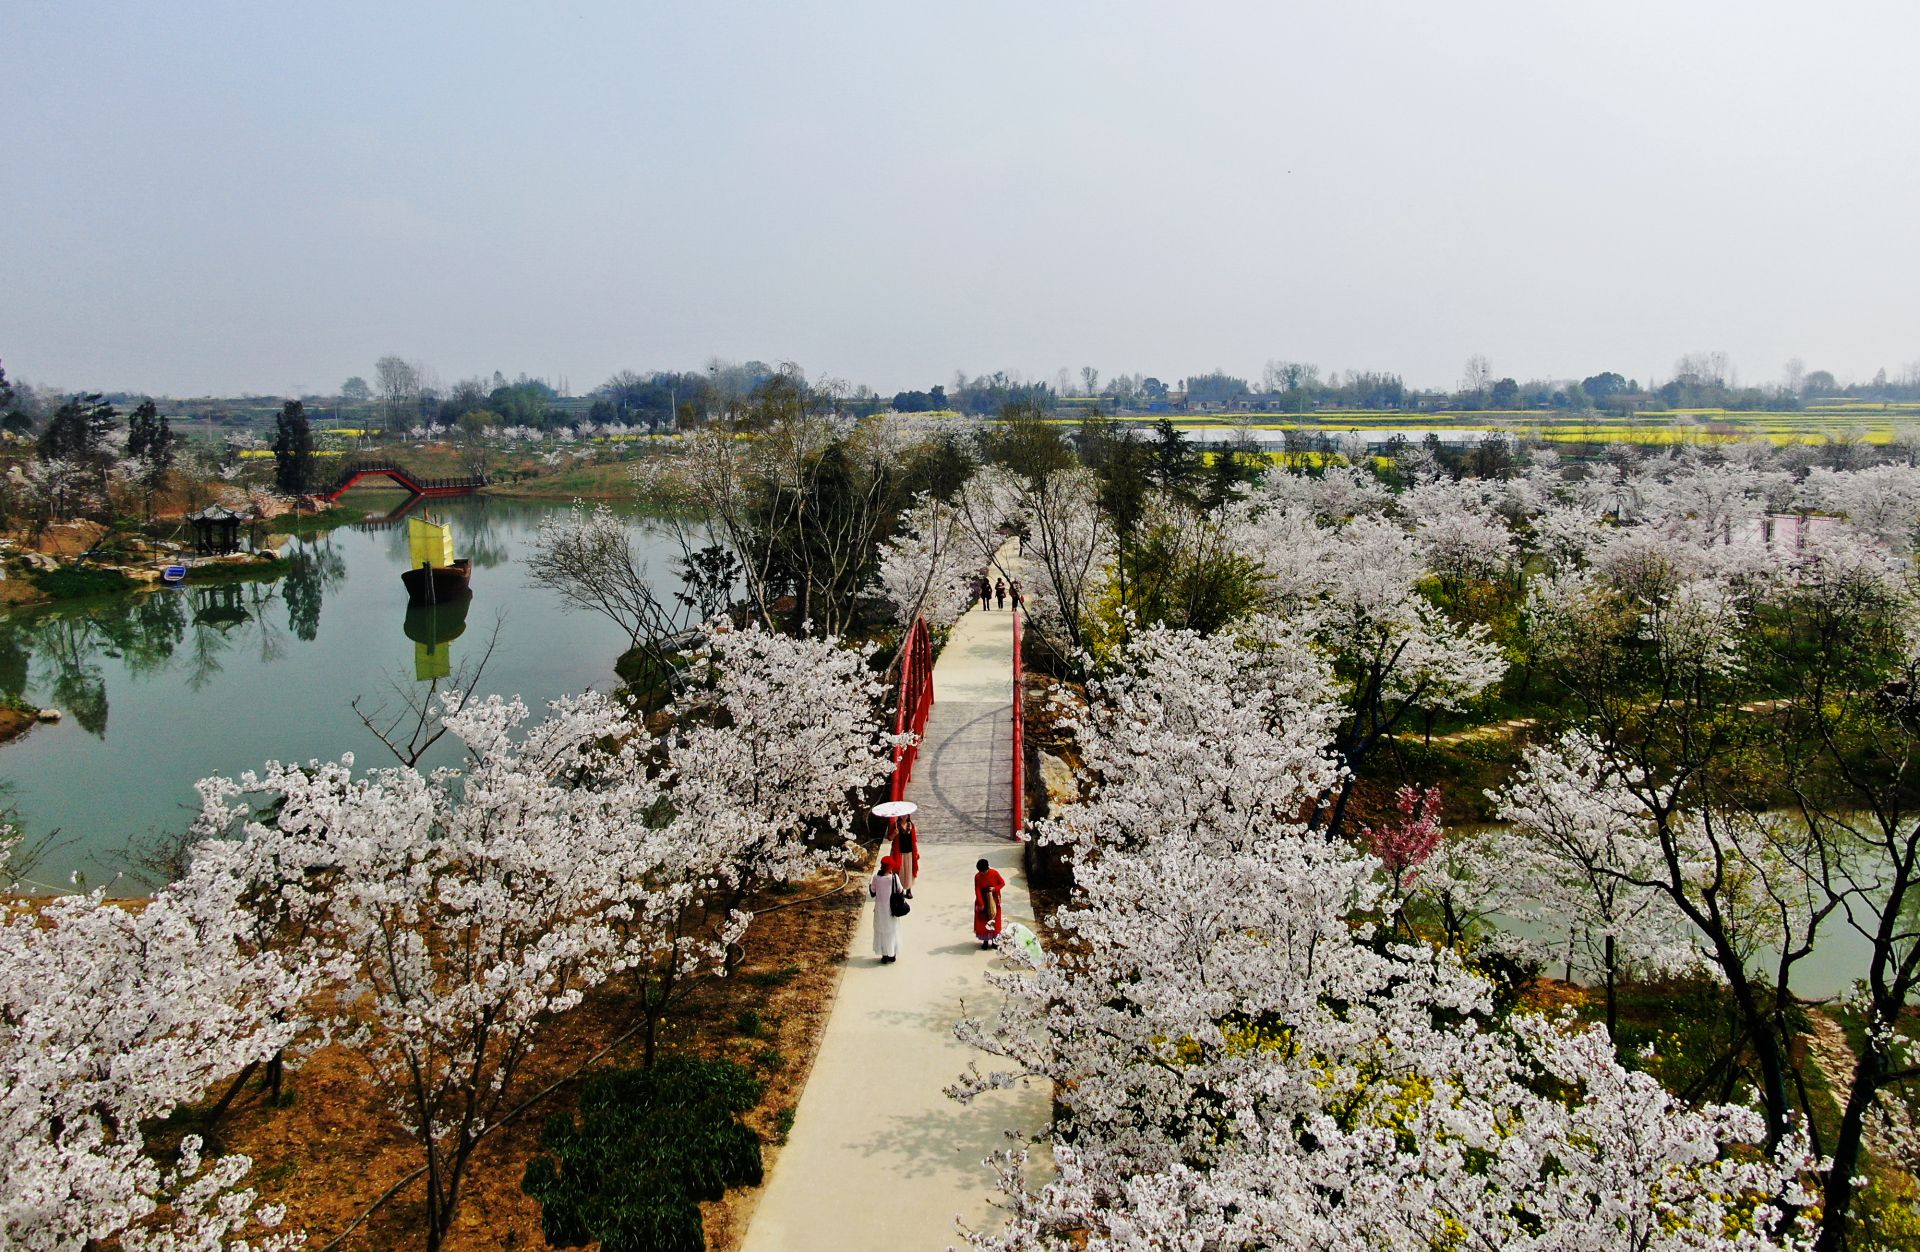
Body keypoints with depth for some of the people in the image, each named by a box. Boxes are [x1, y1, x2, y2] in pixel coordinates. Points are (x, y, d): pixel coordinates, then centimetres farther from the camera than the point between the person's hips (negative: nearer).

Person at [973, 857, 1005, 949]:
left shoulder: (995, 873, -15)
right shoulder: (977, 876, -14)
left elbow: (1003, 883, -4)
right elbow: (977, 890, -14)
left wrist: (995, 888, -22)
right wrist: (981, 904, -19)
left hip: (994, 900, 0)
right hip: (983, 900, 0)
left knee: (994, 920, 5)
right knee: (983, 920, 3)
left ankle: (994, 940, 16)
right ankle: (985, 940, 14)